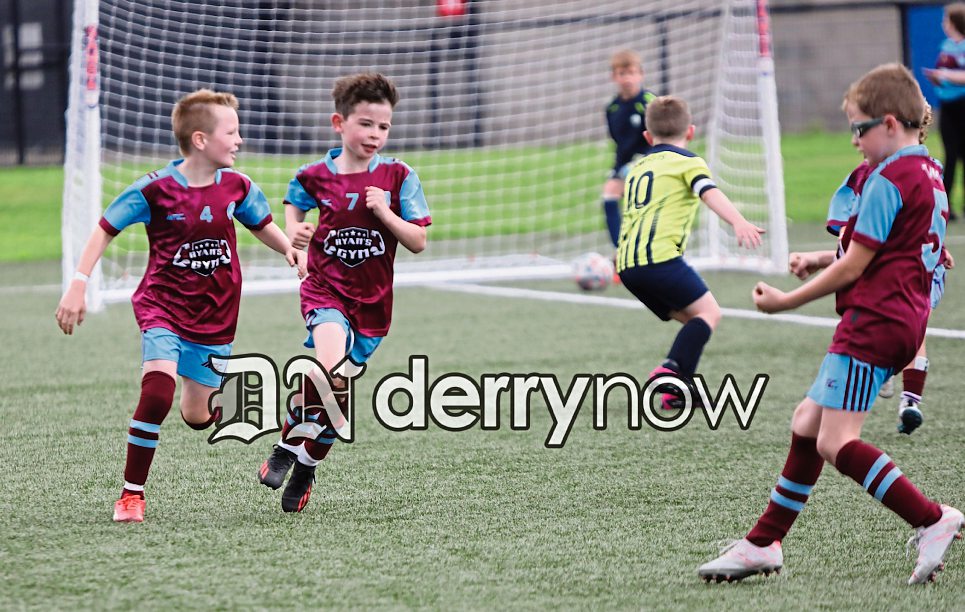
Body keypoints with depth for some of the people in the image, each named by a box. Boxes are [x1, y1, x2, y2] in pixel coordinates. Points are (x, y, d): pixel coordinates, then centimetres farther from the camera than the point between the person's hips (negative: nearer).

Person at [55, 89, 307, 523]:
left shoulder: (236, 187, -3)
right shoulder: (155, 190, -14)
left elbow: (261, 224, 15)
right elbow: (105, 230, -5)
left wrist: (290, 249, -6)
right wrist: (78, 286, -11)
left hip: (215, 316, 3)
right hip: (163, 307, -3)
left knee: (197, 418, 6)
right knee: (157, 394, -25)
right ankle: (132, 494, -12)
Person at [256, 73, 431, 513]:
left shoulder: (398, 177, -4)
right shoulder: (316, 176, -3)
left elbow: (418, 242, -3)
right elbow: (294, 203, 20)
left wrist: (384, 212, -18)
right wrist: (294, 232, 0)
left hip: (372, 303, 2)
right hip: (325, 290, -2)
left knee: (336, 395, 8)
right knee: (330, 372, -29)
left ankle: (305, 468, 31)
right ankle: (286, 445, -6)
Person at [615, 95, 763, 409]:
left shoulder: (637, 169, 28)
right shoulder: (687, 161, 7)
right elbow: (710, 193, -13)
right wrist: (739, 222, -29)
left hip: (627, 265, 7)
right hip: (659, 255, -7)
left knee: (692, 320, 14)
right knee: (708, 312, -3)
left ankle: (676, 391, 3)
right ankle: (671, 369, -25)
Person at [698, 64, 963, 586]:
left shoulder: (887, 181, -14)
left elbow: (853, 267, -13)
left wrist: (787, 302, -4)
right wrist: (822, 261, 22)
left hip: (873, 321, -11)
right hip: (901, 321, 11)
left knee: (837, 443, -14)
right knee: (807, 422, 14)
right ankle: (763, 543, 19)